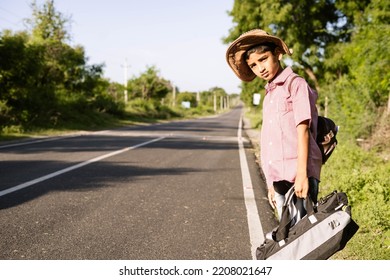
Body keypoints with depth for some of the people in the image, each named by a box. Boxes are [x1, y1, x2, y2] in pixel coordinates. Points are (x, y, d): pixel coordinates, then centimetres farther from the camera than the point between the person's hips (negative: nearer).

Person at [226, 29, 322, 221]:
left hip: (299, 176, -7)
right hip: (279, 177, 7)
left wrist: (302, 174, -17)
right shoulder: (269, 95, 18)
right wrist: (271, 182, 16)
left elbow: (302, 130, -11)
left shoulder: (296, 84, -2)